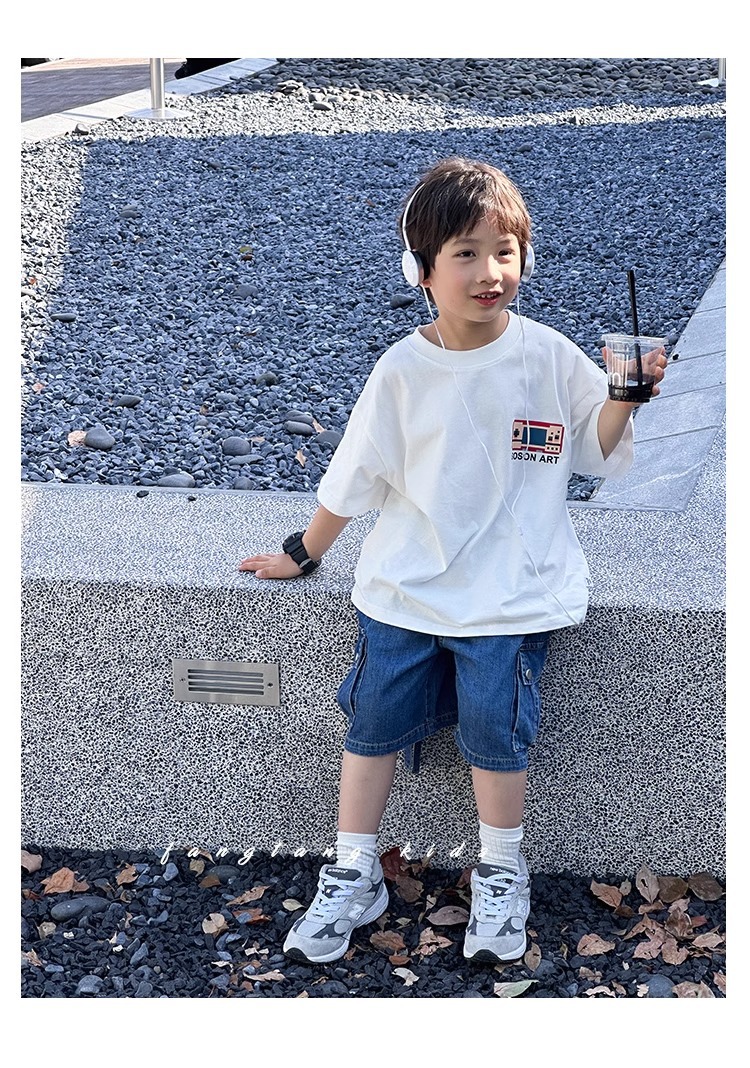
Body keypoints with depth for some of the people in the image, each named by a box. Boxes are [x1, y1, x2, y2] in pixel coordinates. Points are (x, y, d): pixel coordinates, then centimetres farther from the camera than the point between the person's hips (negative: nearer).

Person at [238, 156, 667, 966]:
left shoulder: (548, 356, -7)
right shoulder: (403, 370, -5)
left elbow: (599, 449, 3)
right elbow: (356, 477, 6)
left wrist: (624, 397, -16)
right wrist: (303, 553, 13)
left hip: (509, 592, -1)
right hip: (405, 586, 2)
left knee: (495, 730, -3)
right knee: (373, 719, 4)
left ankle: (501, 875, 24)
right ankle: (354, 879, 23)